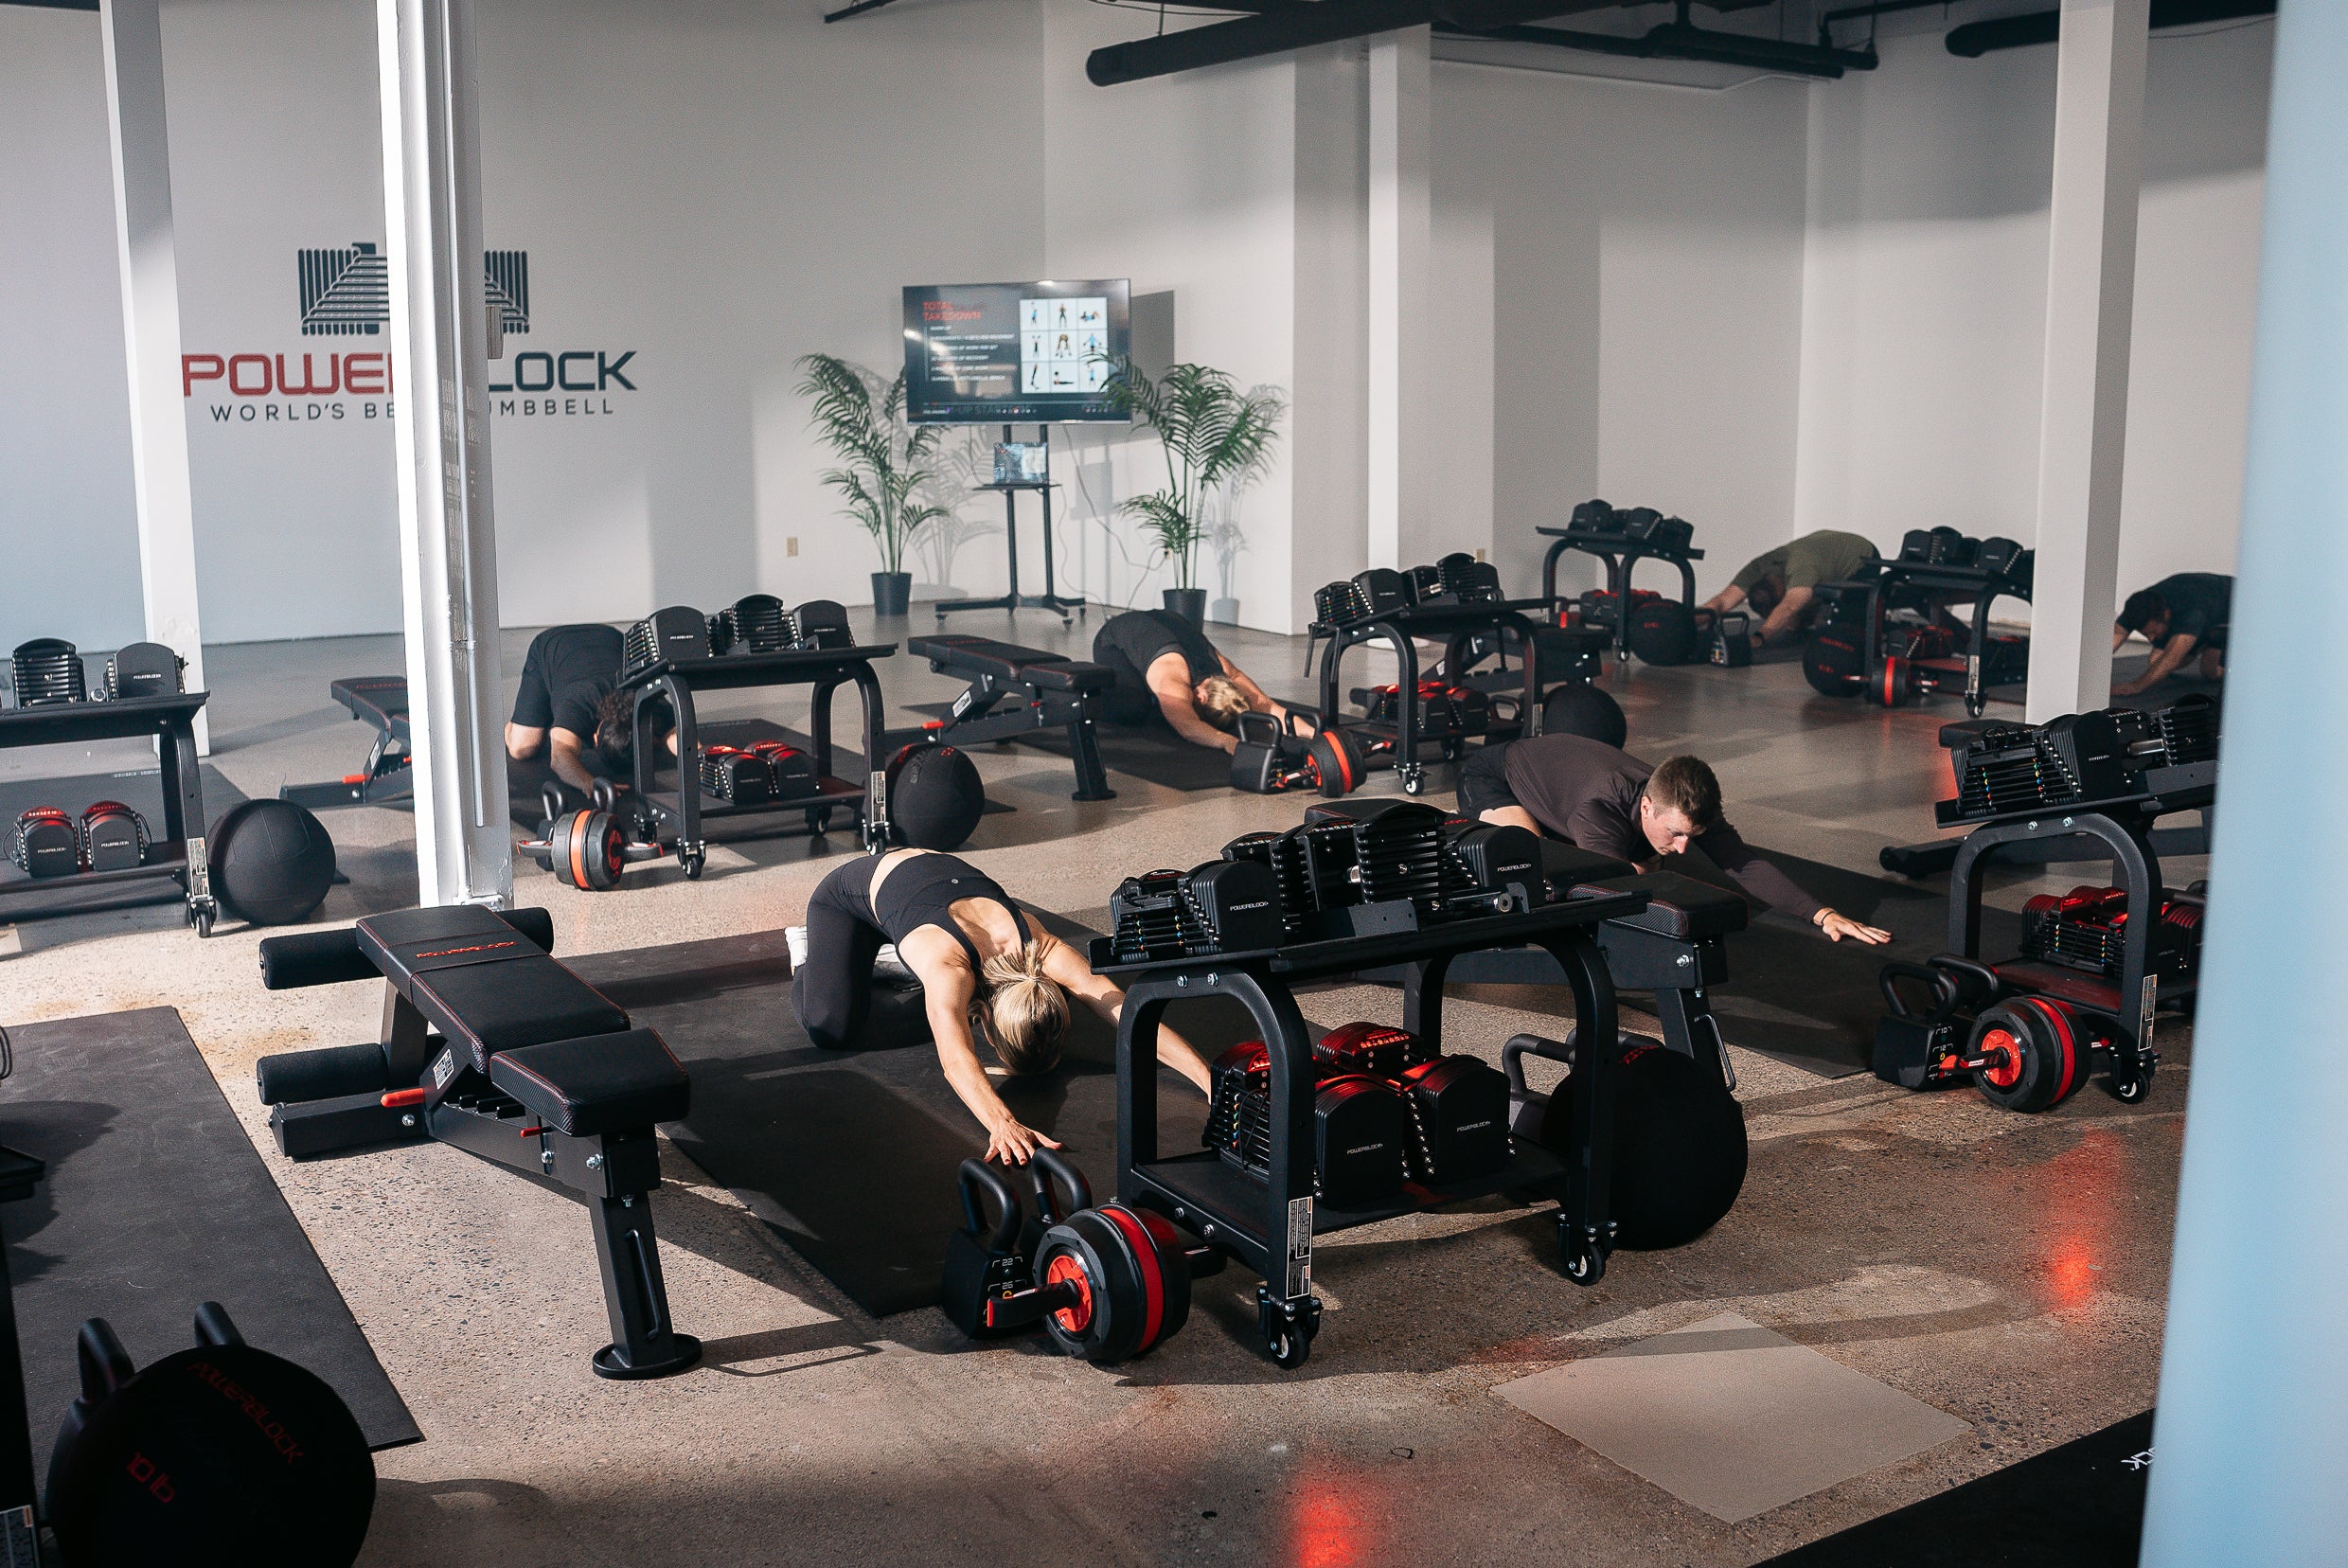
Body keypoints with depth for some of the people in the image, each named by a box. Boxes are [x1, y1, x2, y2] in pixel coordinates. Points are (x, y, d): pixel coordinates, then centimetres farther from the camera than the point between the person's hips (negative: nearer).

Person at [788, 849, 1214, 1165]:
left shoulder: (1042, 950, -34)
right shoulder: (949, 970, -46)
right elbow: (955, 1056, -62)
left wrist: (1211, 1080, -52)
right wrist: (1002, 1123, -79)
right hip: (854, 892, -4)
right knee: (833, 1029, -18)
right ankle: (806, 949, 15)